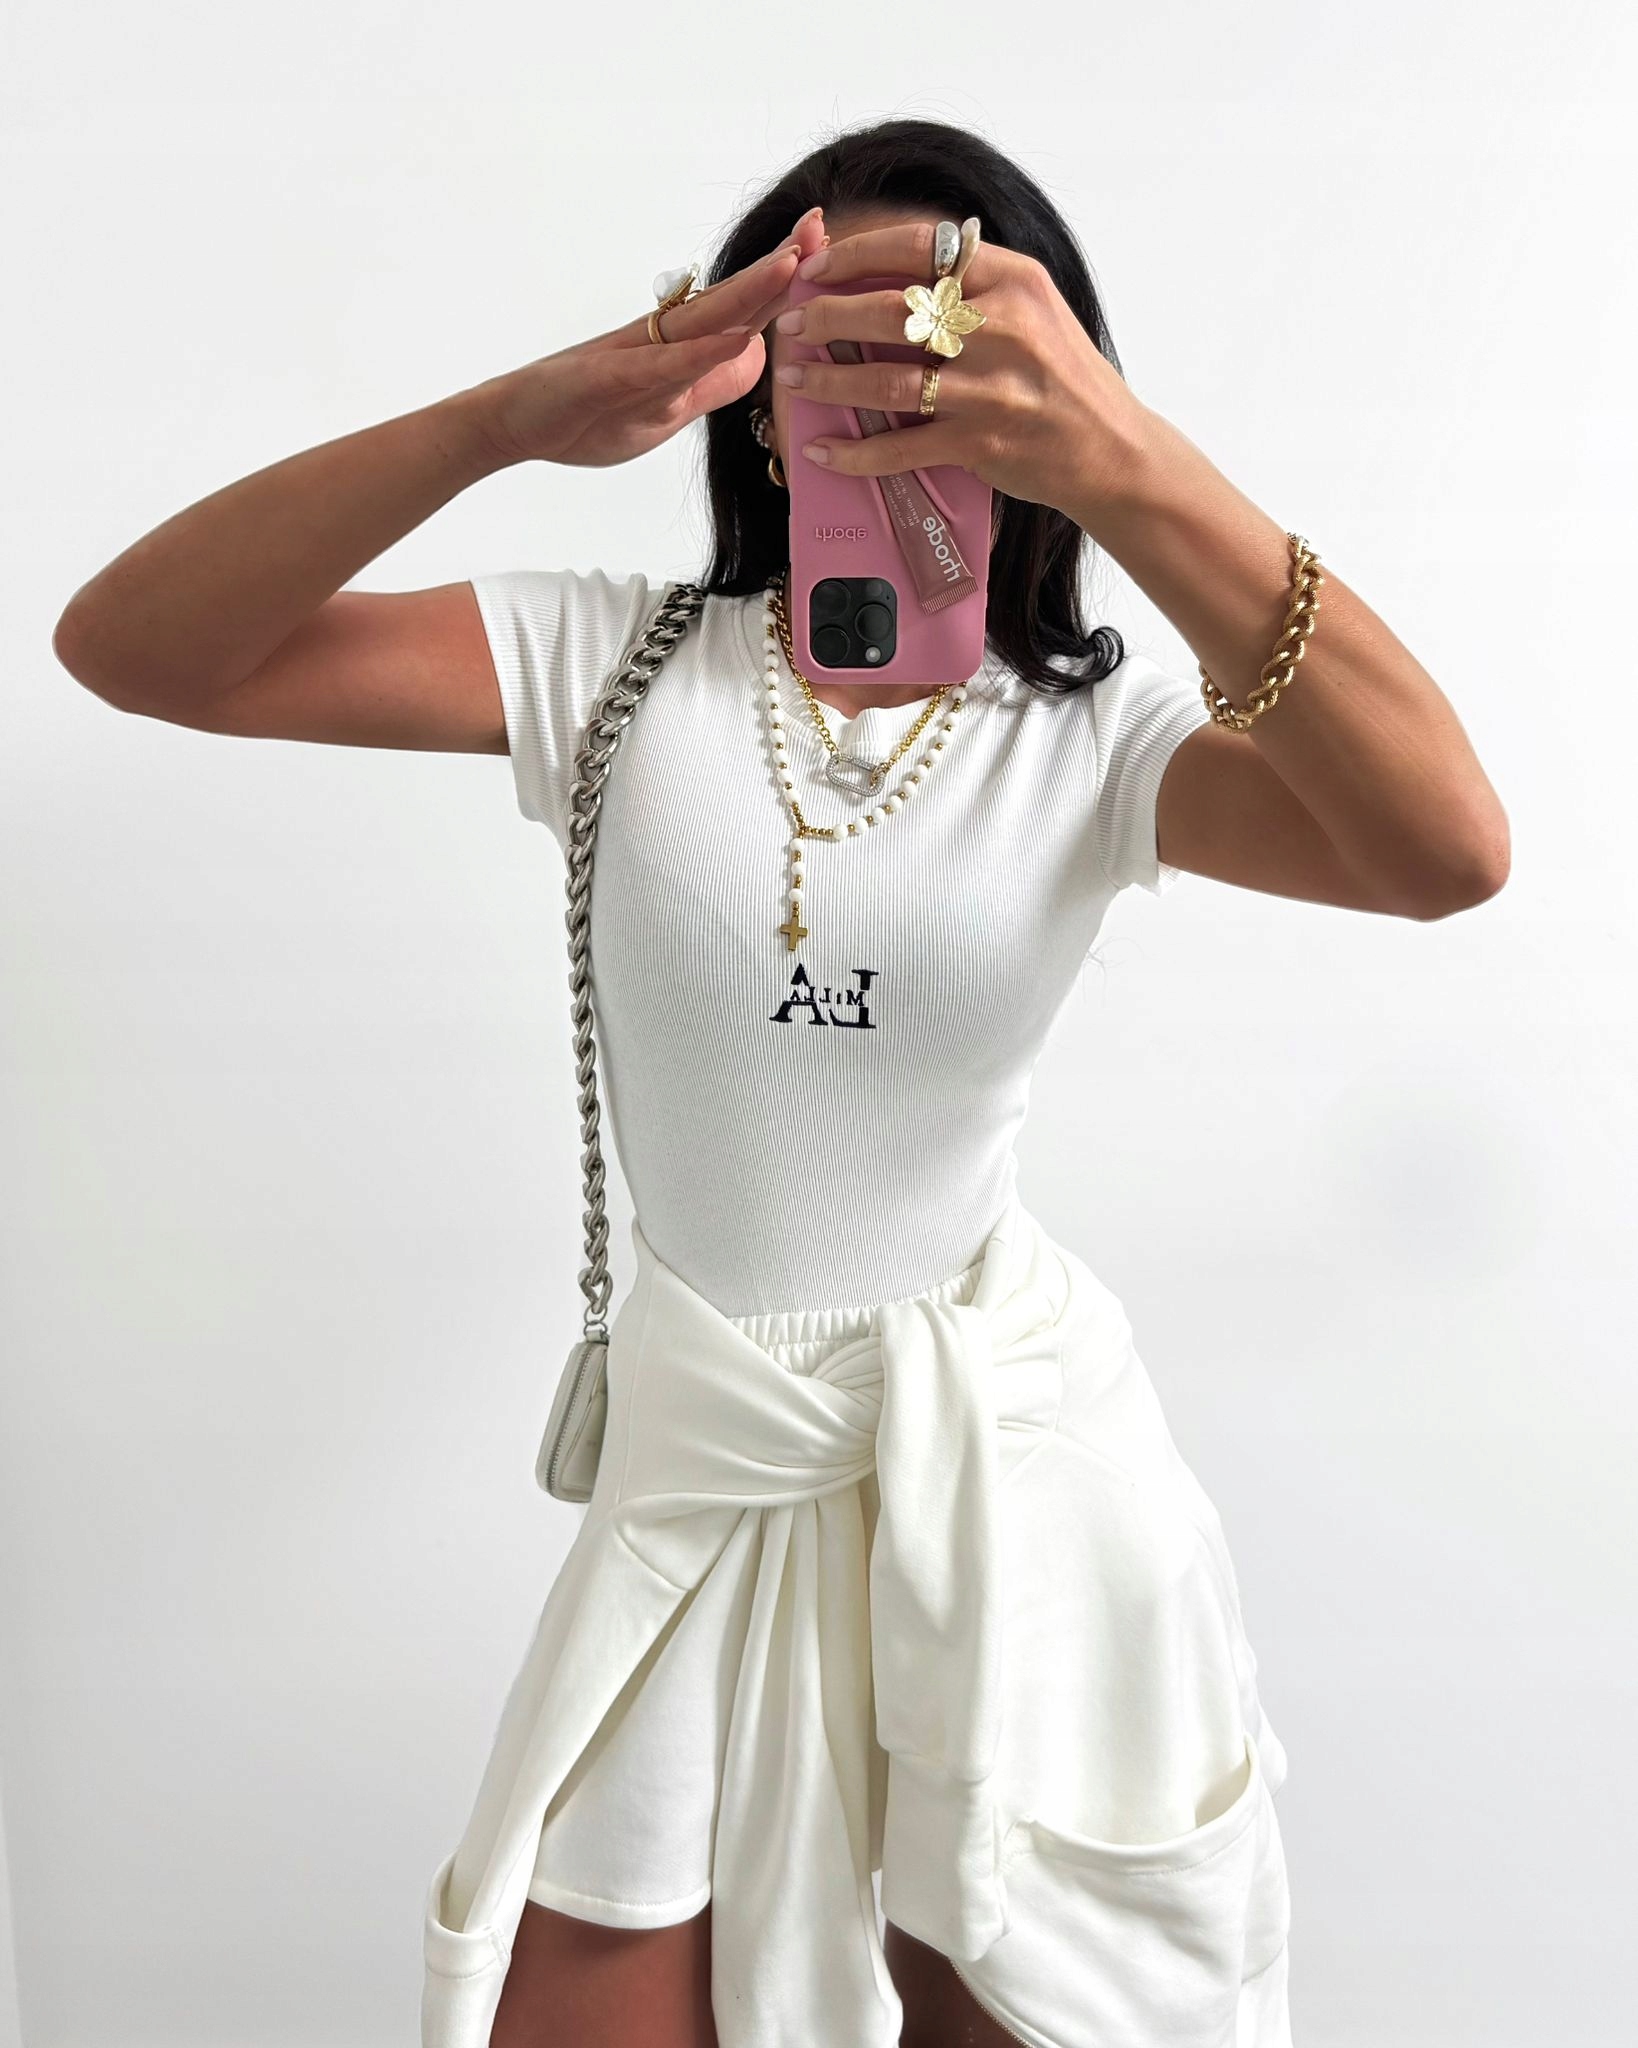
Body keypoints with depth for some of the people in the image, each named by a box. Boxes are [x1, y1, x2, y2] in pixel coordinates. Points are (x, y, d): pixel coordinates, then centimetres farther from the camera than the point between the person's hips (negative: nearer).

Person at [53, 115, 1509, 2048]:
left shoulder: (1094, 734, -6)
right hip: (702, 1455, 1)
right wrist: (521, 413, -32)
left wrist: (1134, 467, -41)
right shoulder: (613, 662, -5)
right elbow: (127, 644, -15)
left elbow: (1446, 848, -26)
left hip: (1008, 1448, 0)